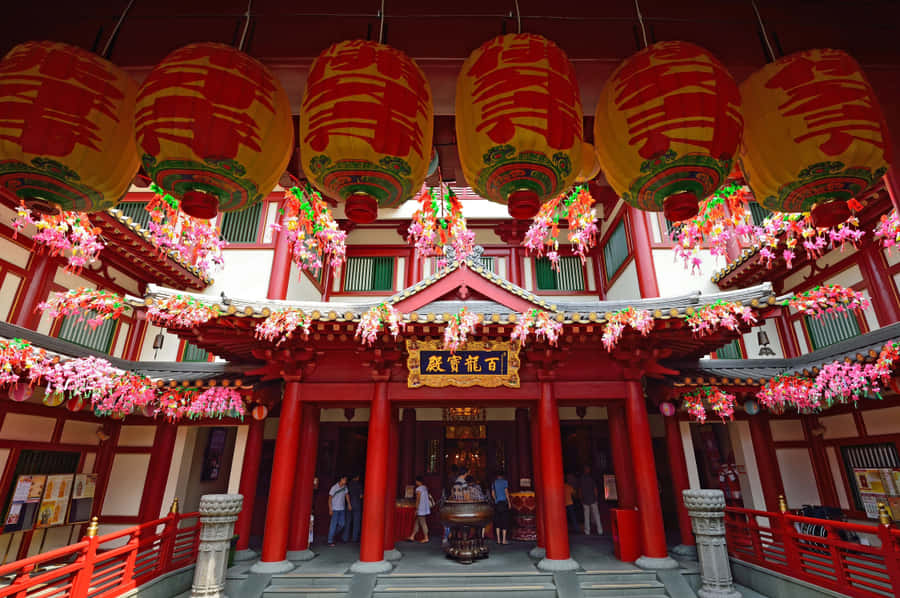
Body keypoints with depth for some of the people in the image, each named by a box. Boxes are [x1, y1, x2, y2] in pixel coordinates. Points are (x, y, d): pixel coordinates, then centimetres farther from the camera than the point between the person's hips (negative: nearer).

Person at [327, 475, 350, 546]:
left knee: (342, 523, 6)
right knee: (333, 524, -5)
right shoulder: (334, 487, -14)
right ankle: (330, 541, 3)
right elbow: (330, 498, -10)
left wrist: (349, 504, 9)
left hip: (342, 509, 5)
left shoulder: (345, 487, 1)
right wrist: (330, 509, -14)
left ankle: (333, 533, 29)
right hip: (335, 509, -5)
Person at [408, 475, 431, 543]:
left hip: (421, 509, -9)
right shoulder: (425, 488, 10)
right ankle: (412, 537, 21)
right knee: (417, 522, 14)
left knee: (423, 523, -1)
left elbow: (418, 500, -16)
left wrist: (416, 509, -11)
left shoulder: (418, 489, -16)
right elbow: (427, 498, 16)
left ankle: (426, 538, 5)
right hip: (425, 509, 9)